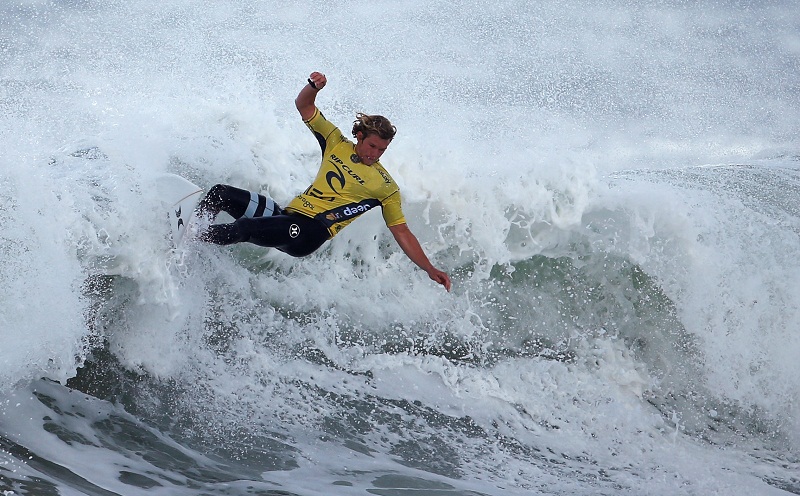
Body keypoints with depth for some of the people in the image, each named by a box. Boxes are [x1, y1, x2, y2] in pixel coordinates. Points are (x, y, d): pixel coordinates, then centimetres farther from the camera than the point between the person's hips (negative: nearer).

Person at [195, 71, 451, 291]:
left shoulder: (386, 187, 2)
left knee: (245, 228, -31)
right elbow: (305, 106, 14)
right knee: (220, 193, -11)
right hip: (289, 215, 6)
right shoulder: (338, 144, 11)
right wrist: (314, 87, -9)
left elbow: (402, 233, 4)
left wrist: (430, 269, -4)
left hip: (310, 233, -5)